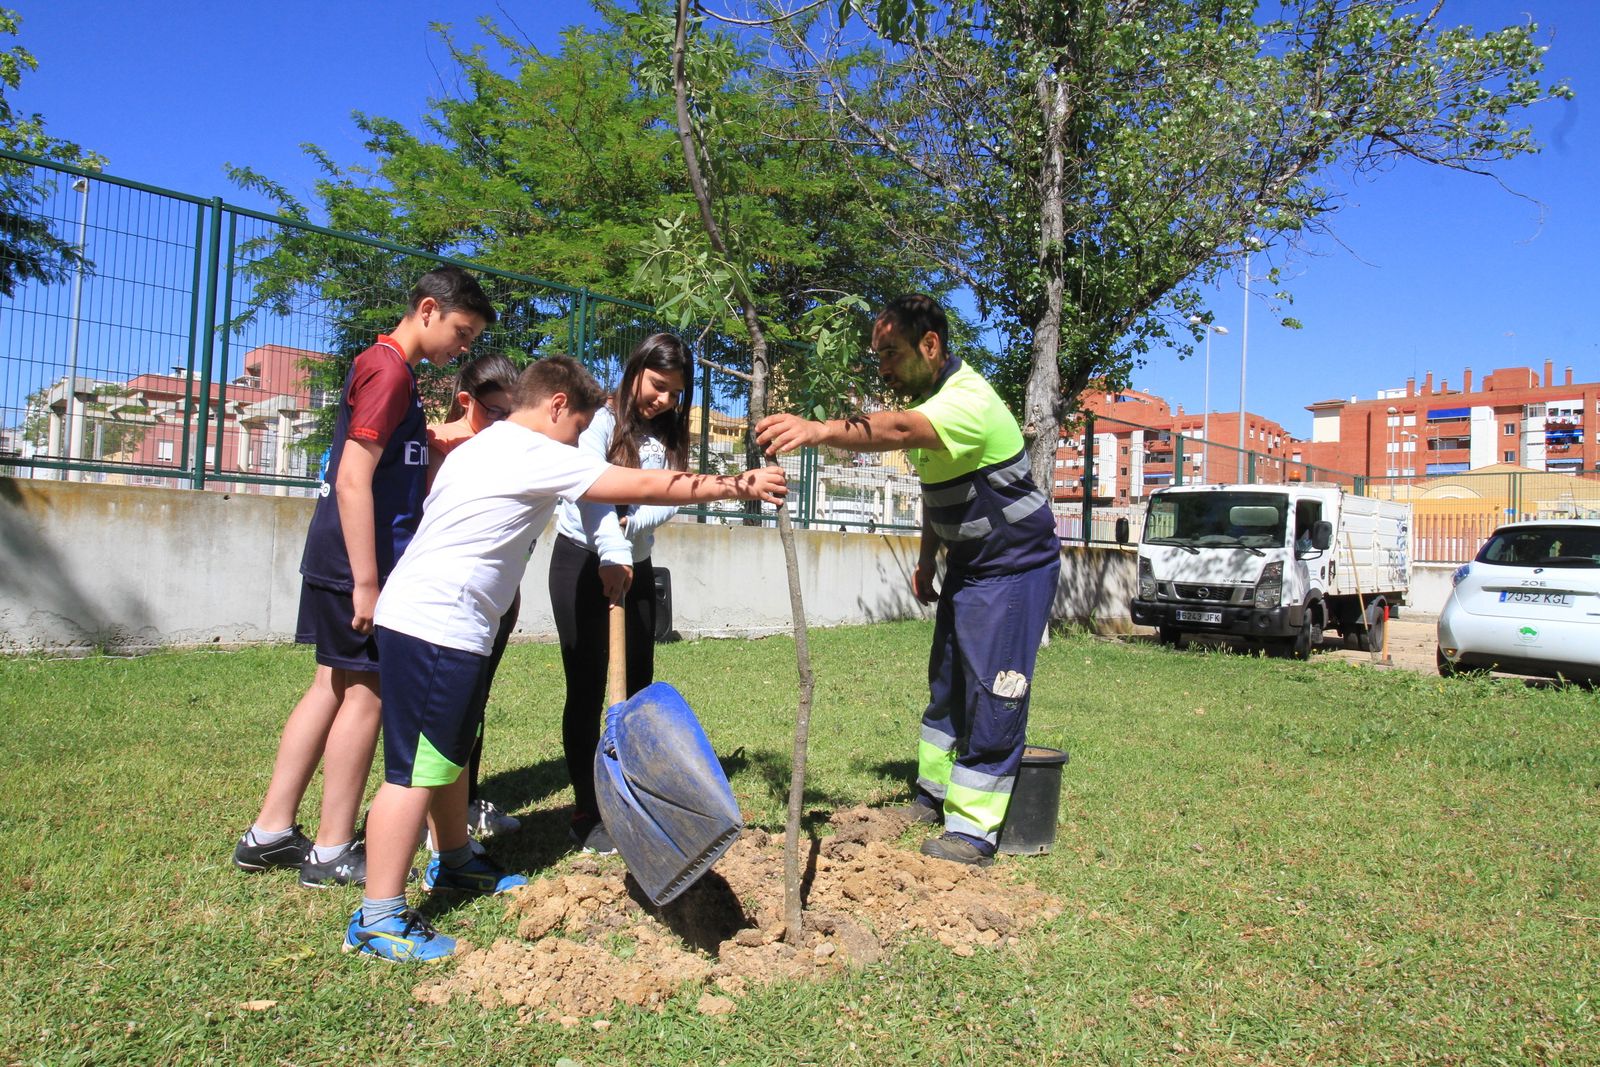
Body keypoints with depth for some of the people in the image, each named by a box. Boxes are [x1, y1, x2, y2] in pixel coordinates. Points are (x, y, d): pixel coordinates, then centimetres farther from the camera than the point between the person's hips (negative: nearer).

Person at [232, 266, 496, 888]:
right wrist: (367, 583, -22)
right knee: (366, 691, -2)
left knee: (335, 684, 13)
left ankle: (268, 834, 21)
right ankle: (331, 853, 9)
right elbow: (353, 477, -21)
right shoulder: (390, 369, -14)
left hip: (336, 558, 10)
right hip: (360, 562, -10)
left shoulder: (382, 365, 18)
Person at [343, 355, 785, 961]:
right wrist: (736, 486, -6)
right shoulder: (534, 454, -11)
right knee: (416, 769, -7)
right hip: (437, 630, -11)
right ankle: (378, 920, -1)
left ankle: (453, 863, 37)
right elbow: (647, 488, -12)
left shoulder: (484, 447, 21)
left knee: (451, 753, 21)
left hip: (421, 617, 11)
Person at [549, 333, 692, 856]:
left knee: (639, 685, 8)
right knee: (587, 689, -3)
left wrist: (632, 523, -22)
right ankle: (587, 814, 6)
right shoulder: (602, 420, -9)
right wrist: (612, 554, -39)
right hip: (583, 562, -6)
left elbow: (671, 498, -2)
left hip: (636, 567, 6)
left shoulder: (668, 437, 10)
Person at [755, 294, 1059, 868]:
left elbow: (896, 431, -50)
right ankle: (934, 792, 29)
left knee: (993, 690, -7)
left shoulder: (968, 401, -28)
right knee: (947, 680, 15)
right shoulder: (928, 398, 4)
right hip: (966, 563, 10)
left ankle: (974, 828, 2)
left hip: (1015, 564, -9)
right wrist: (927, 559, 13)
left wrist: (819, 429, -63)